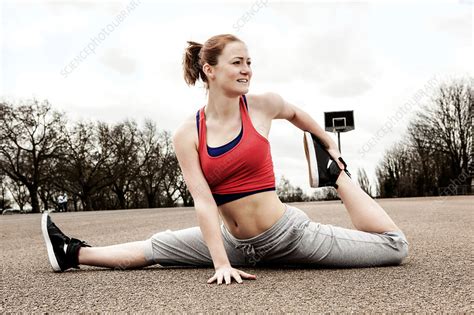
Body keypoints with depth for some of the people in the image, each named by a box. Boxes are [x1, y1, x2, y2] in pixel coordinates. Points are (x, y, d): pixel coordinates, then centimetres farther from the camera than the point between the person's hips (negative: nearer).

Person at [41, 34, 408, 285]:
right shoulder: (187, 134, -9)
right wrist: (222, 263, -20)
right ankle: (75, 254, 25)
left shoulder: (263, 105, -9)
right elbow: (203, 202, -13)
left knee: (394, 246, 2)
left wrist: (330, 146, 26)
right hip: (237, 243, 1)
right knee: (156, 247, 3)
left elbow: (295, 113, 16)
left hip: (288, 232, 0)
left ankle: (336, 173, 20)